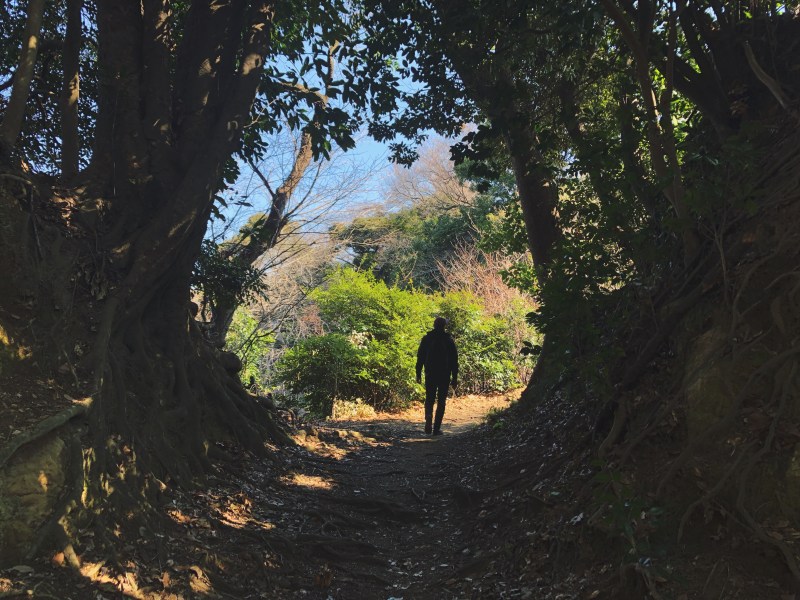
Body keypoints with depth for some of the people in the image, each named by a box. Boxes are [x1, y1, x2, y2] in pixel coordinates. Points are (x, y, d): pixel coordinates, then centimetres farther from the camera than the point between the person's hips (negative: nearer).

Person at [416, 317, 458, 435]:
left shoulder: (426, 339, 2)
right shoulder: (449, 340, -1)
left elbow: (420, 357, 3)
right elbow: (454, 360, -1)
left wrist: (418, 374, 9)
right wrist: (455, 378, 3)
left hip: (430, 375, 1)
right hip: (445, 375, -1)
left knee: (429, 399, 13)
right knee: (441, 401, 6)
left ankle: (428, 421, -12)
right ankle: (436, 428, 4)